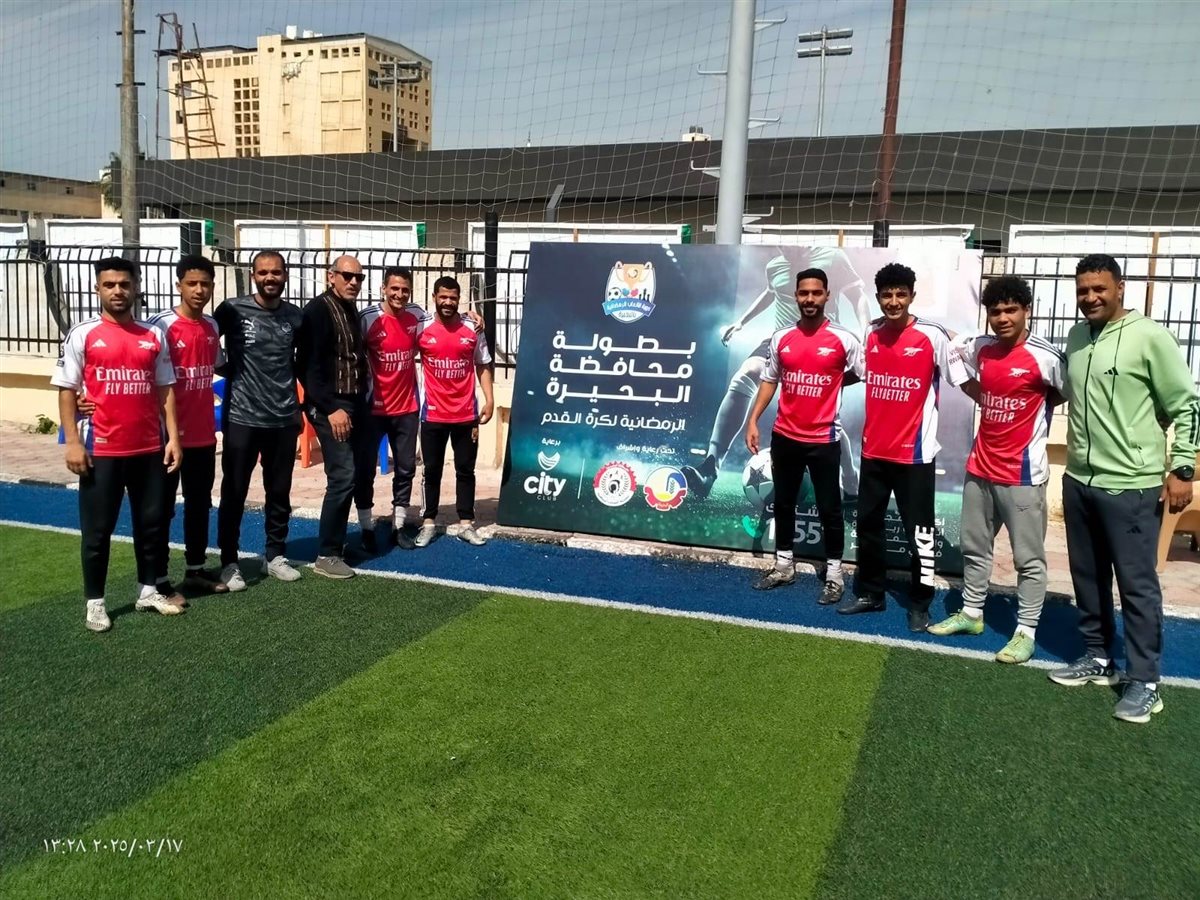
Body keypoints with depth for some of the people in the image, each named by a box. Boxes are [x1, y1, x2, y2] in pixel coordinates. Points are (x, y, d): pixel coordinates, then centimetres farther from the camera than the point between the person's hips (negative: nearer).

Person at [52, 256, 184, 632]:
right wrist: (72, 442, -10)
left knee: (151, 522, 12)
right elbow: (67, 390, -3)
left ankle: (148, 590, 26)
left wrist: (173, 437, 1)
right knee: (97, 529, 5)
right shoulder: (82, 335, -3)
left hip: (149, 449, 4)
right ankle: (94, 601, 16)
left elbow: (165, 390, 8)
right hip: (101, 450, -3)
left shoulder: (153, 336, 6)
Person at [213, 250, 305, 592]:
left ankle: (275, 555, 27)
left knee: (279, 492, 12)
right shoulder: (232, 310, -6)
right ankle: (229, 562, 17)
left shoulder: (295, 316, 4)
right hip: (241, 418, -3)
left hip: (284, 419, 3)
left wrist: (303, 399, 13)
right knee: (234, 493, 5)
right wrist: (229, 370, -1)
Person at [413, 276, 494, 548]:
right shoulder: (422, 329, -4)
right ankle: (429, 523, 20)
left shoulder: (473, 330, -1)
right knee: (432, 470, 9)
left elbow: (483, 366, 7)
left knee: (465, 470, 8)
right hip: (433, 415, -1)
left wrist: (489, 399, -2)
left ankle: (466, 524, 17)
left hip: (466, 415, 1)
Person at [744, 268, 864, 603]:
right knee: (783, 503, 14)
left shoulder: (843, 339, -7)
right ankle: (783, 566, 28)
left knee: (829, 509, 3)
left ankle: (834, 574, 16)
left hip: (824, 439, -4)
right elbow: (769, 380, 10)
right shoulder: (781, 338, 4)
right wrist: (753, 421, 6)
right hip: (784, 436, 4)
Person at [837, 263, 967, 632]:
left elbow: (962, 379, -6)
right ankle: (870, 593, 30)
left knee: (919, 531, 2)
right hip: (873, 450, 5)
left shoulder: (933, 336, -12)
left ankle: (920, 605, 17)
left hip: (915, 453, -5)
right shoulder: (870, 334, 4)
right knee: (868, 524, 14)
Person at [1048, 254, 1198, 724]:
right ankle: (1098, 657, 30)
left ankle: (1145, 681, 10)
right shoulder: (1075, 338, 9)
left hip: (1131, 485, -7)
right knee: (1088, 576, 15)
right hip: (1079, 480, 7)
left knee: (1137, 584, 0)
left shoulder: (1150, 336, -9)